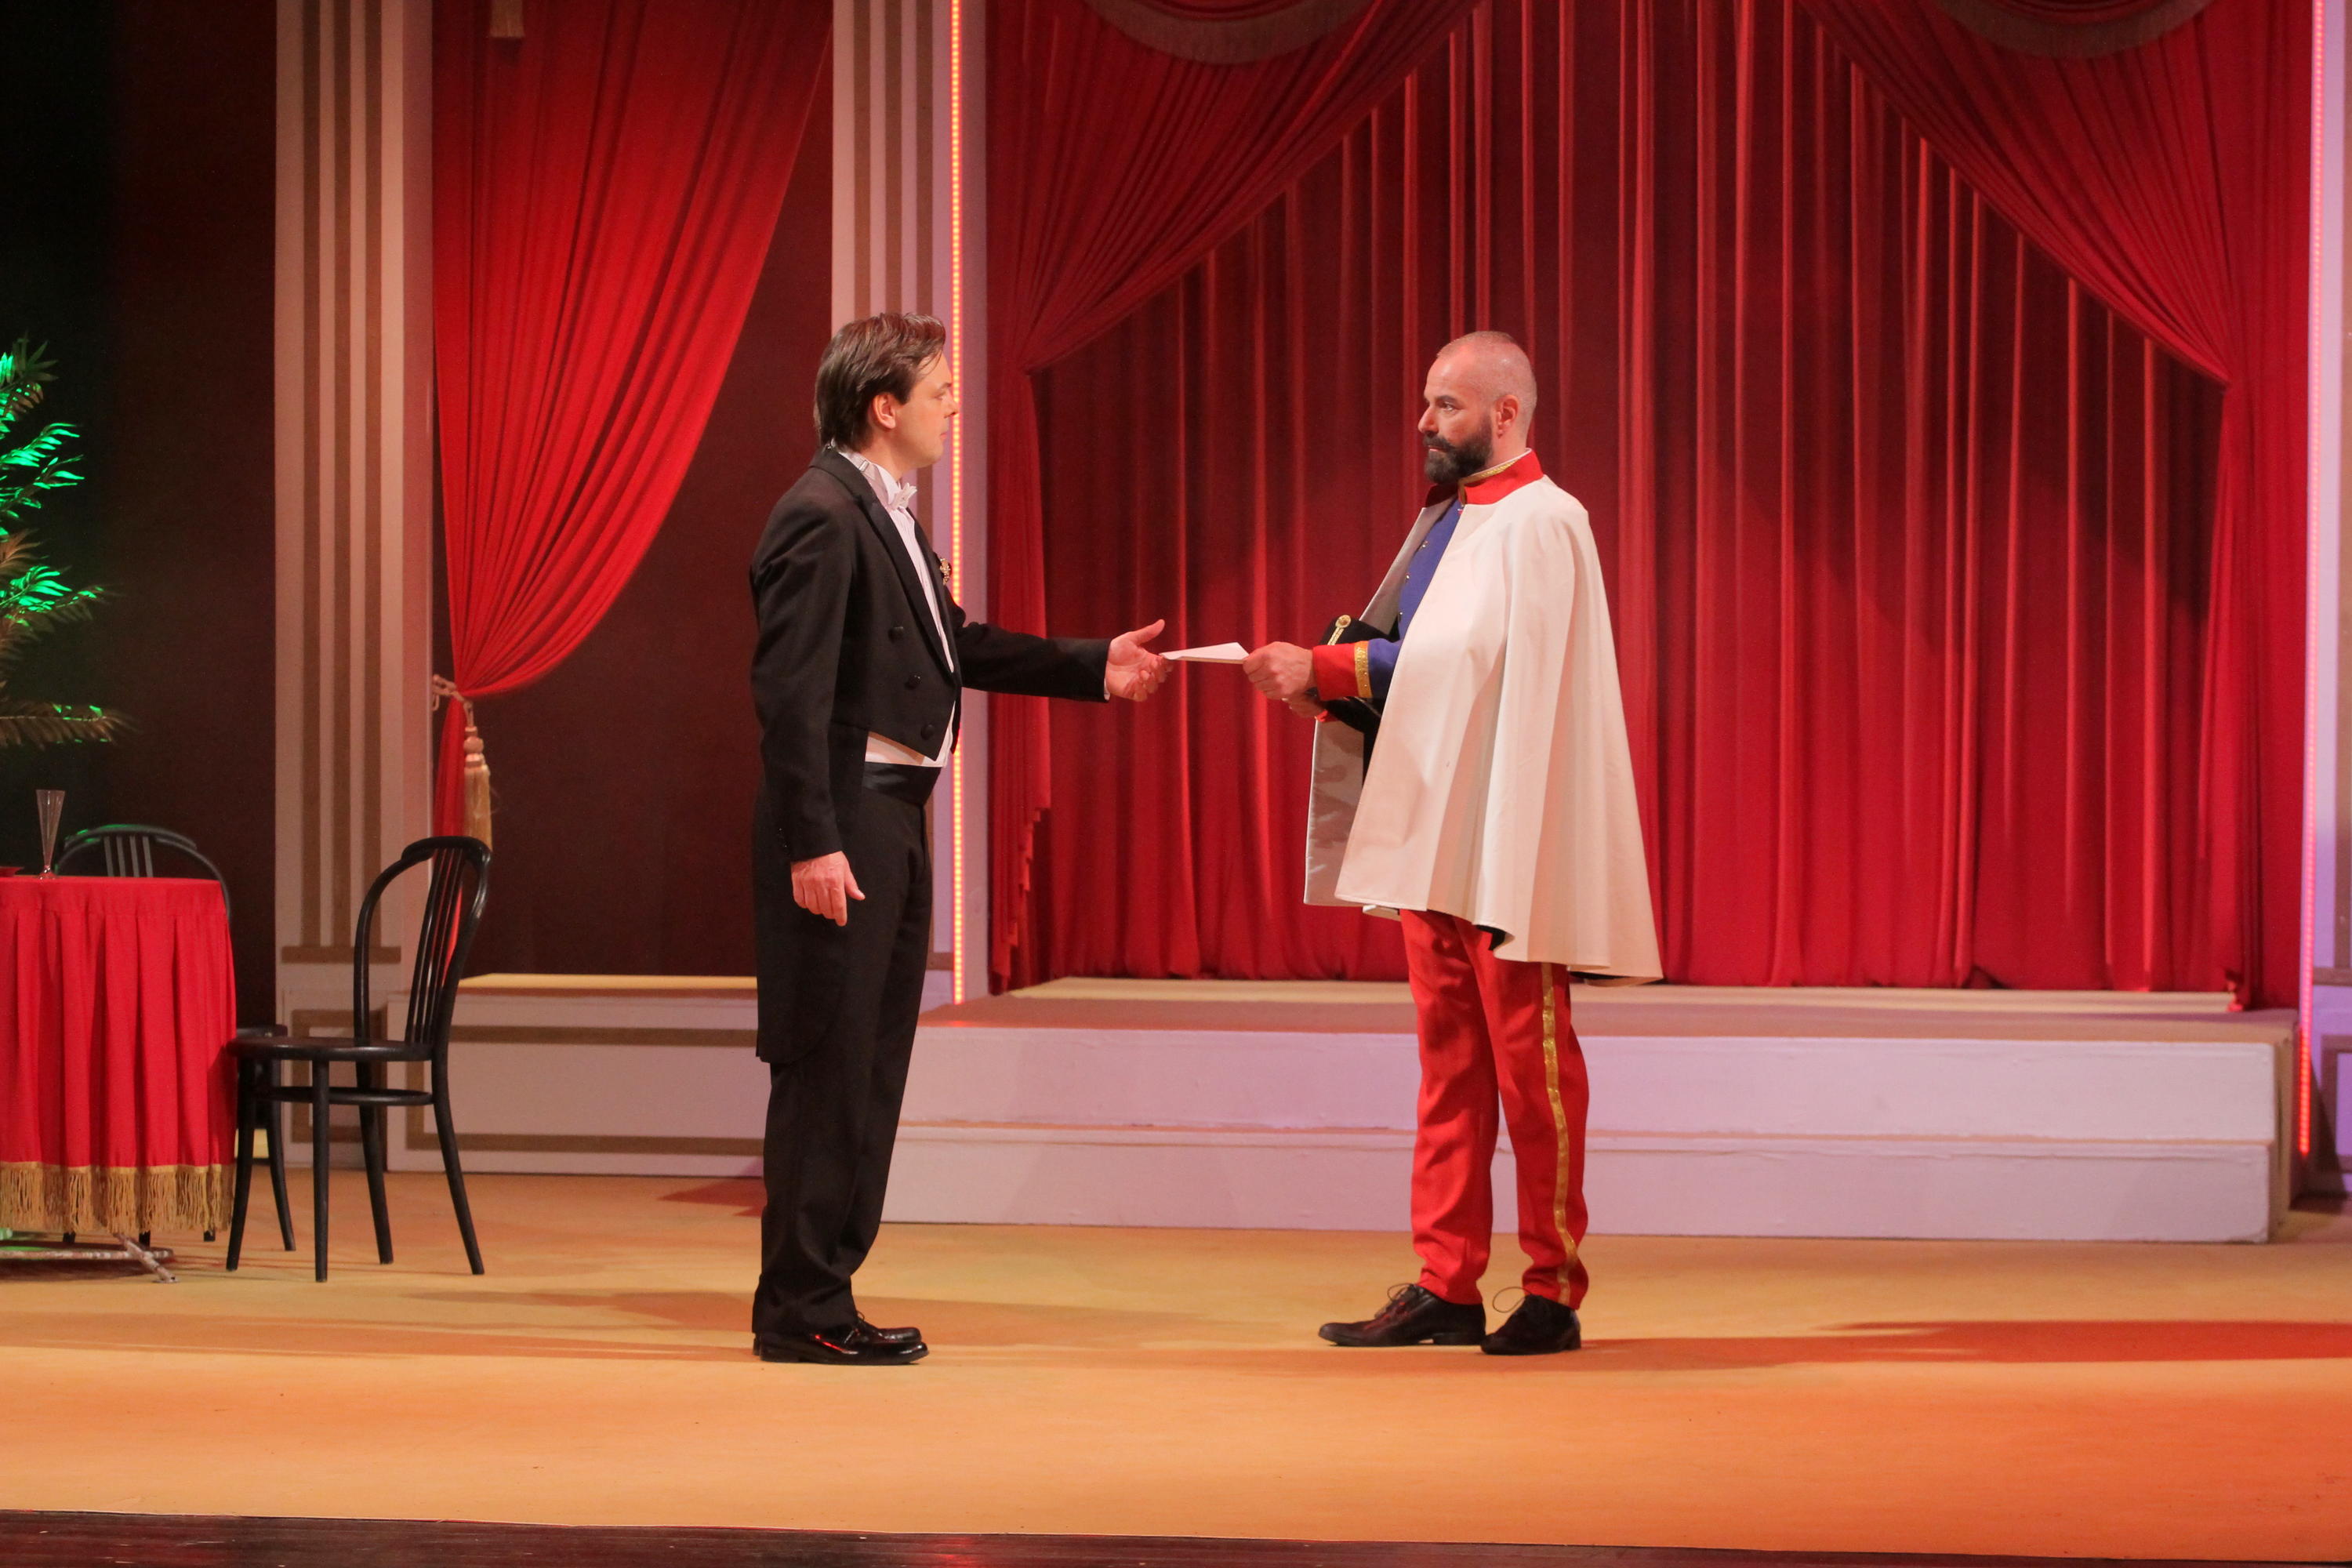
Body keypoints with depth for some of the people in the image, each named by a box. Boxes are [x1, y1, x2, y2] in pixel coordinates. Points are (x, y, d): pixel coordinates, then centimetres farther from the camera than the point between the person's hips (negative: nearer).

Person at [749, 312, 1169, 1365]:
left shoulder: (884, 515, 16)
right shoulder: (823, 517, -15)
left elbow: (954, 644, 25)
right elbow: (791, 690, -20)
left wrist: (1093, 668, 20)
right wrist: (811, 844, -24)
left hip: (892, 821, 10)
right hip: (842, 819, -10)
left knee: (871, 1068, 13)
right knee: (827, 1067, -6)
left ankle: (824, 1295, 20)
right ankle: (798, 1309, 0)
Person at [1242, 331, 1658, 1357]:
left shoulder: (1541, 523, -10)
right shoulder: (1448, 517, 16)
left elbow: (1466, 656, -20)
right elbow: (1416, 662, 14)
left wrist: (1326, 668, -17)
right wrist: (1316, 677, -4)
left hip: (1505, 839, -8)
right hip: (1431, 831, 8)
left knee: (1526, 1059, -2)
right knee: (1447, 1059, 8)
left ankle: (1553, 1290, 4)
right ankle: (1445, 1286, 10)